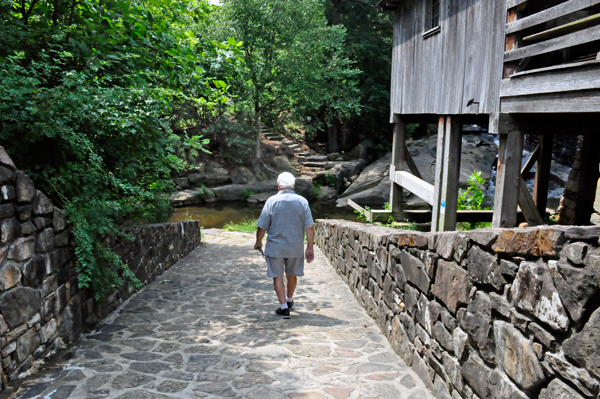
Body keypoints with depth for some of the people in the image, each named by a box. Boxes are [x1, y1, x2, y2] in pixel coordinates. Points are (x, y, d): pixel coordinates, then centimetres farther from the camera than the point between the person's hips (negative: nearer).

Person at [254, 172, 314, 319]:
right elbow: (310, 227, -8)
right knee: (292, 274, 20)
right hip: (296, 247, 3)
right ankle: (289, 300, 40)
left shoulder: (272, 201, -9)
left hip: (275, 247, -2)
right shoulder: (302, 201, -5)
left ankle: (284, 307, 7)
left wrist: (258, 243, 10)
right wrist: (310, 248, -1)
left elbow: (262, 227, -6)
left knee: (278, 276, 9)